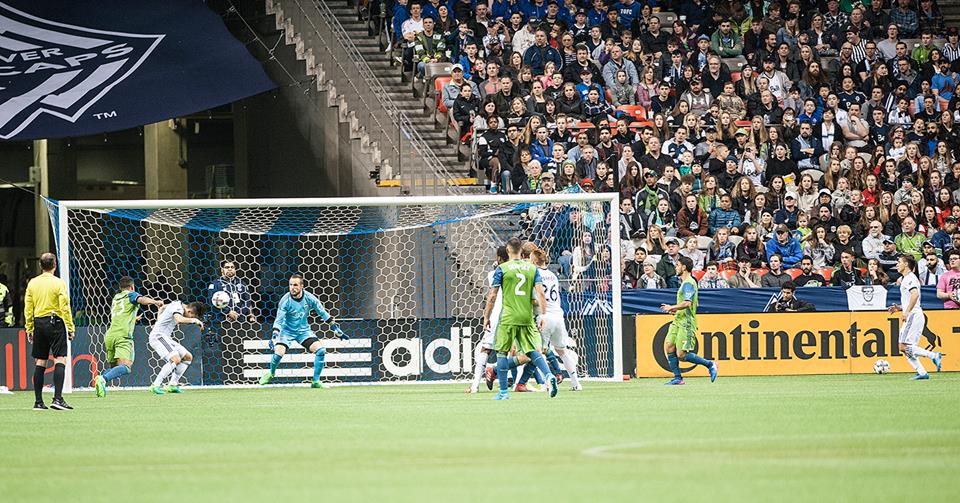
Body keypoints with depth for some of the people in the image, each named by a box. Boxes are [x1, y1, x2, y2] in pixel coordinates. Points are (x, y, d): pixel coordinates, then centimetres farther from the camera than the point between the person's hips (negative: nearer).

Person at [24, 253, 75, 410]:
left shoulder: (32, 283, 7)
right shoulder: (58, 283, -6)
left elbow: (28, 308, 8)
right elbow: (65, 307, -10)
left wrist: (29, 329, 14)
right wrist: (70, 327, -5)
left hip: (38, 323, 5)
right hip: (55, 322, -5)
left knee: (40, 363, 9)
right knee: (60, 360, -6)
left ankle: (38, 402, 9)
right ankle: (57, 399, -18)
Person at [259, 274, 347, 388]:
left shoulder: (309, 298, -11)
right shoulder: (285, 300, -19)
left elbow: (323, 313, 1)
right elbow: (279, 320, -21)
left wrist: (336, 329, 3)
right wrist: (274, 336, -36)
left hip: (303, 330, 3)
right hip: (287, 330, -3)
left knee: (321, 350, -15)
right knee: (278, 353, -23)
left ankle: (316, 382, -3)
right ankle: (271, 373, 11)